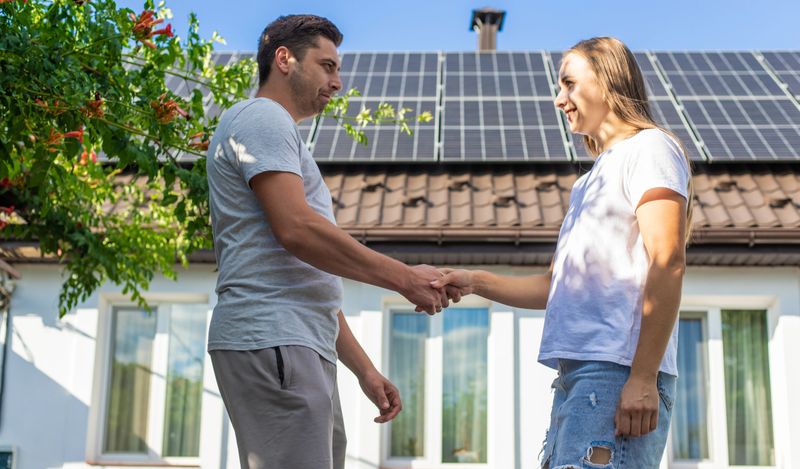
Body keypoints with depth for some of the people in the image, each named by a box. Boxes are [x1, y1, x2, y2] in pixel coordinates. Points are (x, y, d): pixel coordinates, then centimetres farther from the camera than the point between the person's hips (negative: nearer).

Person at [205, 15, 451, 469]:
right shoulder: (261, 117, -1)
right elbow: (297, 230, -16)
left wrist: (364, 369, 21)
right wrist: (405, 278, -10)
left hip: (301, 346, 10)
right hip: (273, 342, -10)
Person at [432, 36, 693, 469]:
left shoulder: (648, 148, 1)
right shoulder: (592, 180, 27)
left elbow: (667, 263, -12)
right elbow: (556, 286, 25)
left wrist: (643, 378, -20)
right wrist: (475, 282, 12)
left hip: (617, 372, -9)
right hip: (575, 377, 9)